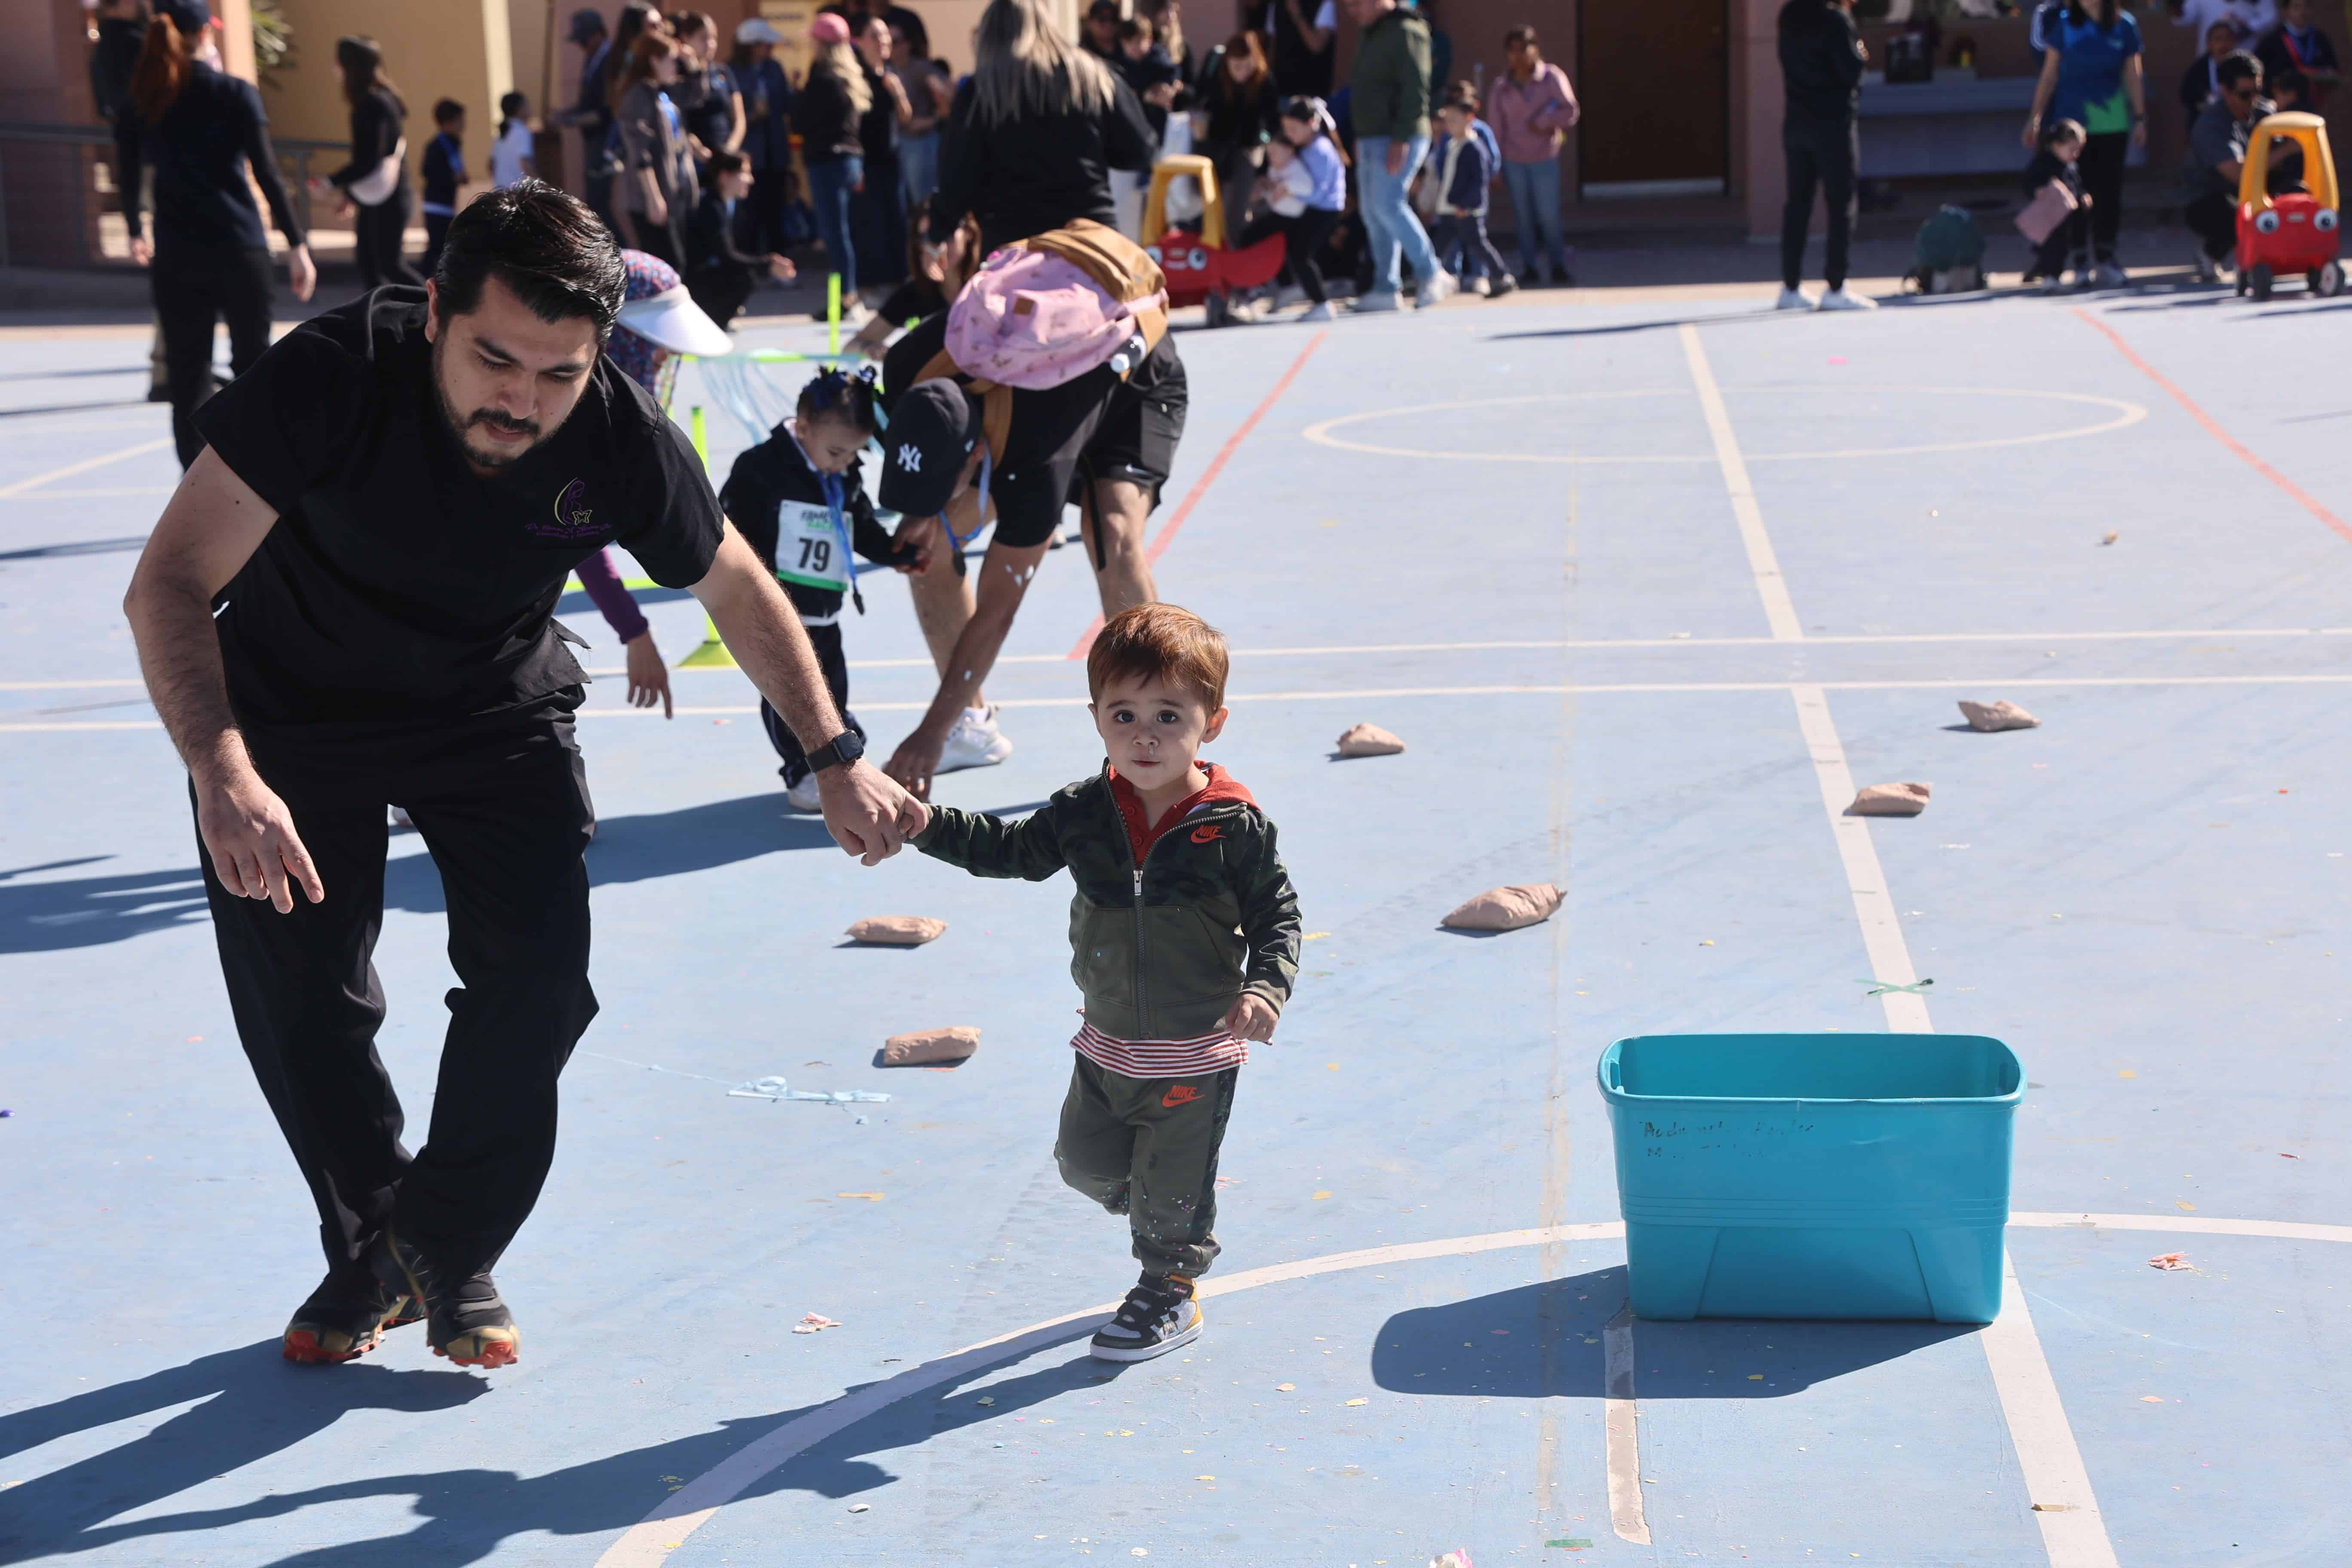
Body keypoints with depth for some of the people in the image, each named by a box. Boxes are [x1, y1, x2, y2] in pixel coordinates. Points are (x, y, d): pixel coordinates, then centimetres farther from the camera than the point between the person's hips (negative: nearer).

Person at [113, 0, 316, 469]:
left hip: (175, 258, 2)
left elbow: (128, 178, 10)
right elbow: (267, 174, -8)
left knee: (186, 374, 5)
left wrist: (137, 235, 27)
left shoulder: (138, 102, 3)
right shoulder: (235, 95, -5)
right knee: (253, 364, 11)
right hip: (239, 251, -2)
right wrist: (297, 245, -5)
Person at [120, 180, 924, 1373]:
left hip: (496, 710, 1)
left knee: (538, 980, -11)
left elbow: (739, 589, -5)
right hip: (296, 710, -1)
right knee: (300, 1004, -3)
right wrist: (223, 773, -51)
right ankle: (368, 1252, 23)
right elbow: (171, 585, -36)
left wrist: (836, 761, -6)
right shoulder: (334, 374, -34)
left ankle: (447, 1254, 12)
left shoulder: (619, 436, -25)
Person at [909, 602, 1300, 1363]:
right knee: (1084, 1161, 17)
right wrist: (926, 824, -6)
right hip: (1107, 1047, 5)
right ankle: (1161, 1215, 45)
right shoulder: (1083, 813, -7)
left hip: (1197, 1055, -5)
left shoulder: (1235, 828, -17)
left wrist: (1265, 986, -24)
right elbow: (1014, 850, 5)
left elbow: (1277, 911, -8)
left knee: (1171, 1187, 8)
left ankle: (1170, 1294, 33)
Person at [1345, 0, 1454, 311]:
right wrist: (1360, 139, 19)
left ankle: (1432, 275, -8)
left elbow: (1415, 91, -18)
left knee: (1387, 205, -17)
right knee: (1372, 212, 6)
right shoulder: (1370, 36, 18)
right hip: (1371, 139, 10)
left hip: (1399, 141, -10)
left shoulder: (1405, 33, -12)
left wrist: (1401, 140, -23)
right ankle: (1384, 289, 8)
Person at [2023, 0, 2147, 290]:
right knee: (2077, 190, -1)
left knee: (2108, 189, 0)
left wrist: (2140, 119, 7)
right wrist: (2035, 117, 2)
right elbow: (2050, 73, 5)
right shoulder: (2064, 24, 1)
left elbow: (2134, 75, 8)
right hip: (2072, 120, 0)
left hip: (2112, 122, 0)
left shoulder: (2124, 26, 2)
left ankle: (2105, 255, 7)